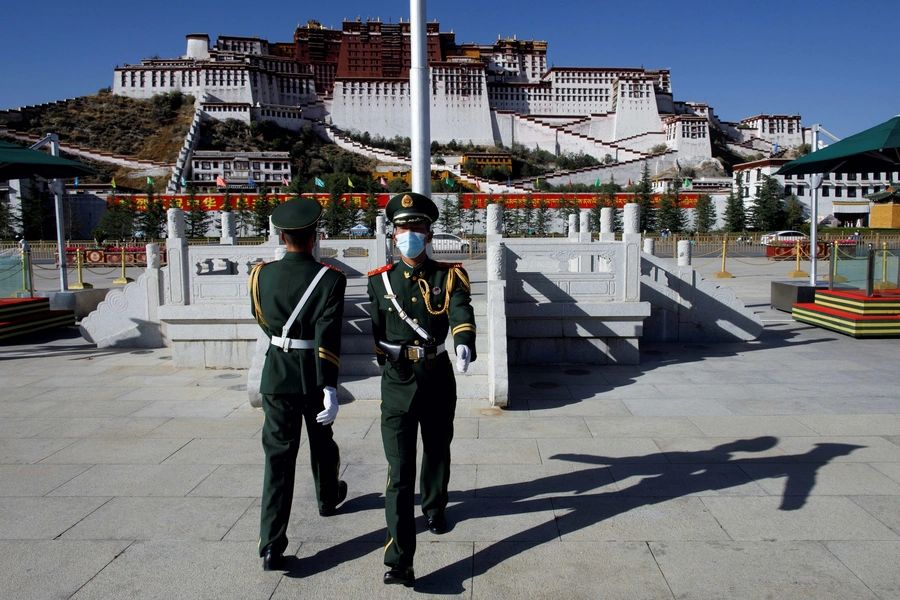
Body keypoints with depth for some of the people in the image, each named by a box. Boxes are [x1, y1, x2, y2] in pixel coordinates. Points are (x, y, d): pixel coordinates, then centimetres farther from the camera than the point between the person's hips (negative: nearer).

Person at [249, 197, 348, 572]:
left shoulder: (261, 276, -4)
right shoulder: (330, 278, -15)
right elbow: (328, 336, -24)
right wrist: (330, 388, -26)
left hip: (276, 376, 2)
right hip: (314, 379, -1)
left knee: (278, 457, 3)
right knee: (322, 443, 23)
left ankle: (272, 547, -1)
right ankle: (328, 498, 48)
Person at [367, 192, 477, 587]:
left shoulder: (449, 277, -3)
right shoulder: (380, 280, 1)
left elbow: (462, 314, -21)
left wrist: (464, 344, -41)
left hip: (438, 379, 1)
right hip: (397, 382, -1)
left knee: (437, 452, 21)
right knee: (399, 472, -7)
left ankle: (434, 506, 50)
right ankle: (399, 561, -6)